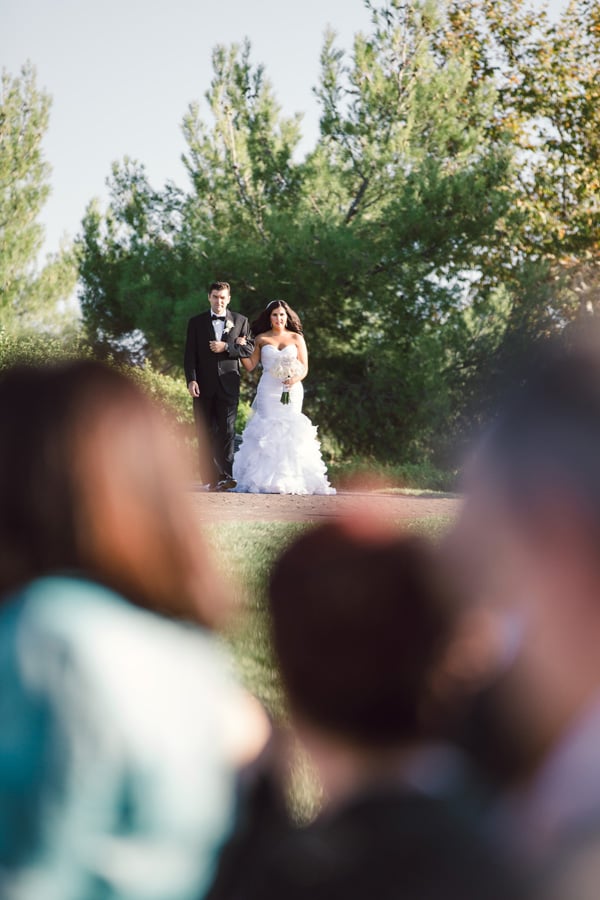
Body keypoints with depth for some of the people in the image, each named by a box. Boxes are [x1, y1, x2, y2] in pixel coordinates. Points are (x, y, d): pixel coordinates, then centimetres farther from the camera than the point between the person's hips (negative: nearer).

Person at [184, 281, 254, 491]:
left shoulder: (240, 321, 11)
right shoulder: (196, 322, 9)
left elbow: (249, 348, 4)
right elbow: (190, 354, 3)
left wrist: (226, 346, -11)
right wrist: (191, 380, -10)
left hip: (228, 384, -1)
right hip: (204, 385, 1)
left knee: (227, 431, -7)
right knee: (206, 433, 0)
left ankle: (225, 476, -10)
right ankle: (210, 477, 2)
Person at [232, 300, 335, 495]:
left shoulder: (297, 338, 9)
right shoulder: (261, 339, 10)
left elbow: (304, 368, 6)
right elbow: (250, 365, 5)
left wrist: (295, 379, -15)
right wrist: (241, 348, -10)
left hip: (291, 391, 0)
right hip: (268, 391, 0)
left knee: (289, 431, -6)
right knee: (267, 431, -8)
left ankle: (290, 478, -6)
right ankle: (265, 478, -9)